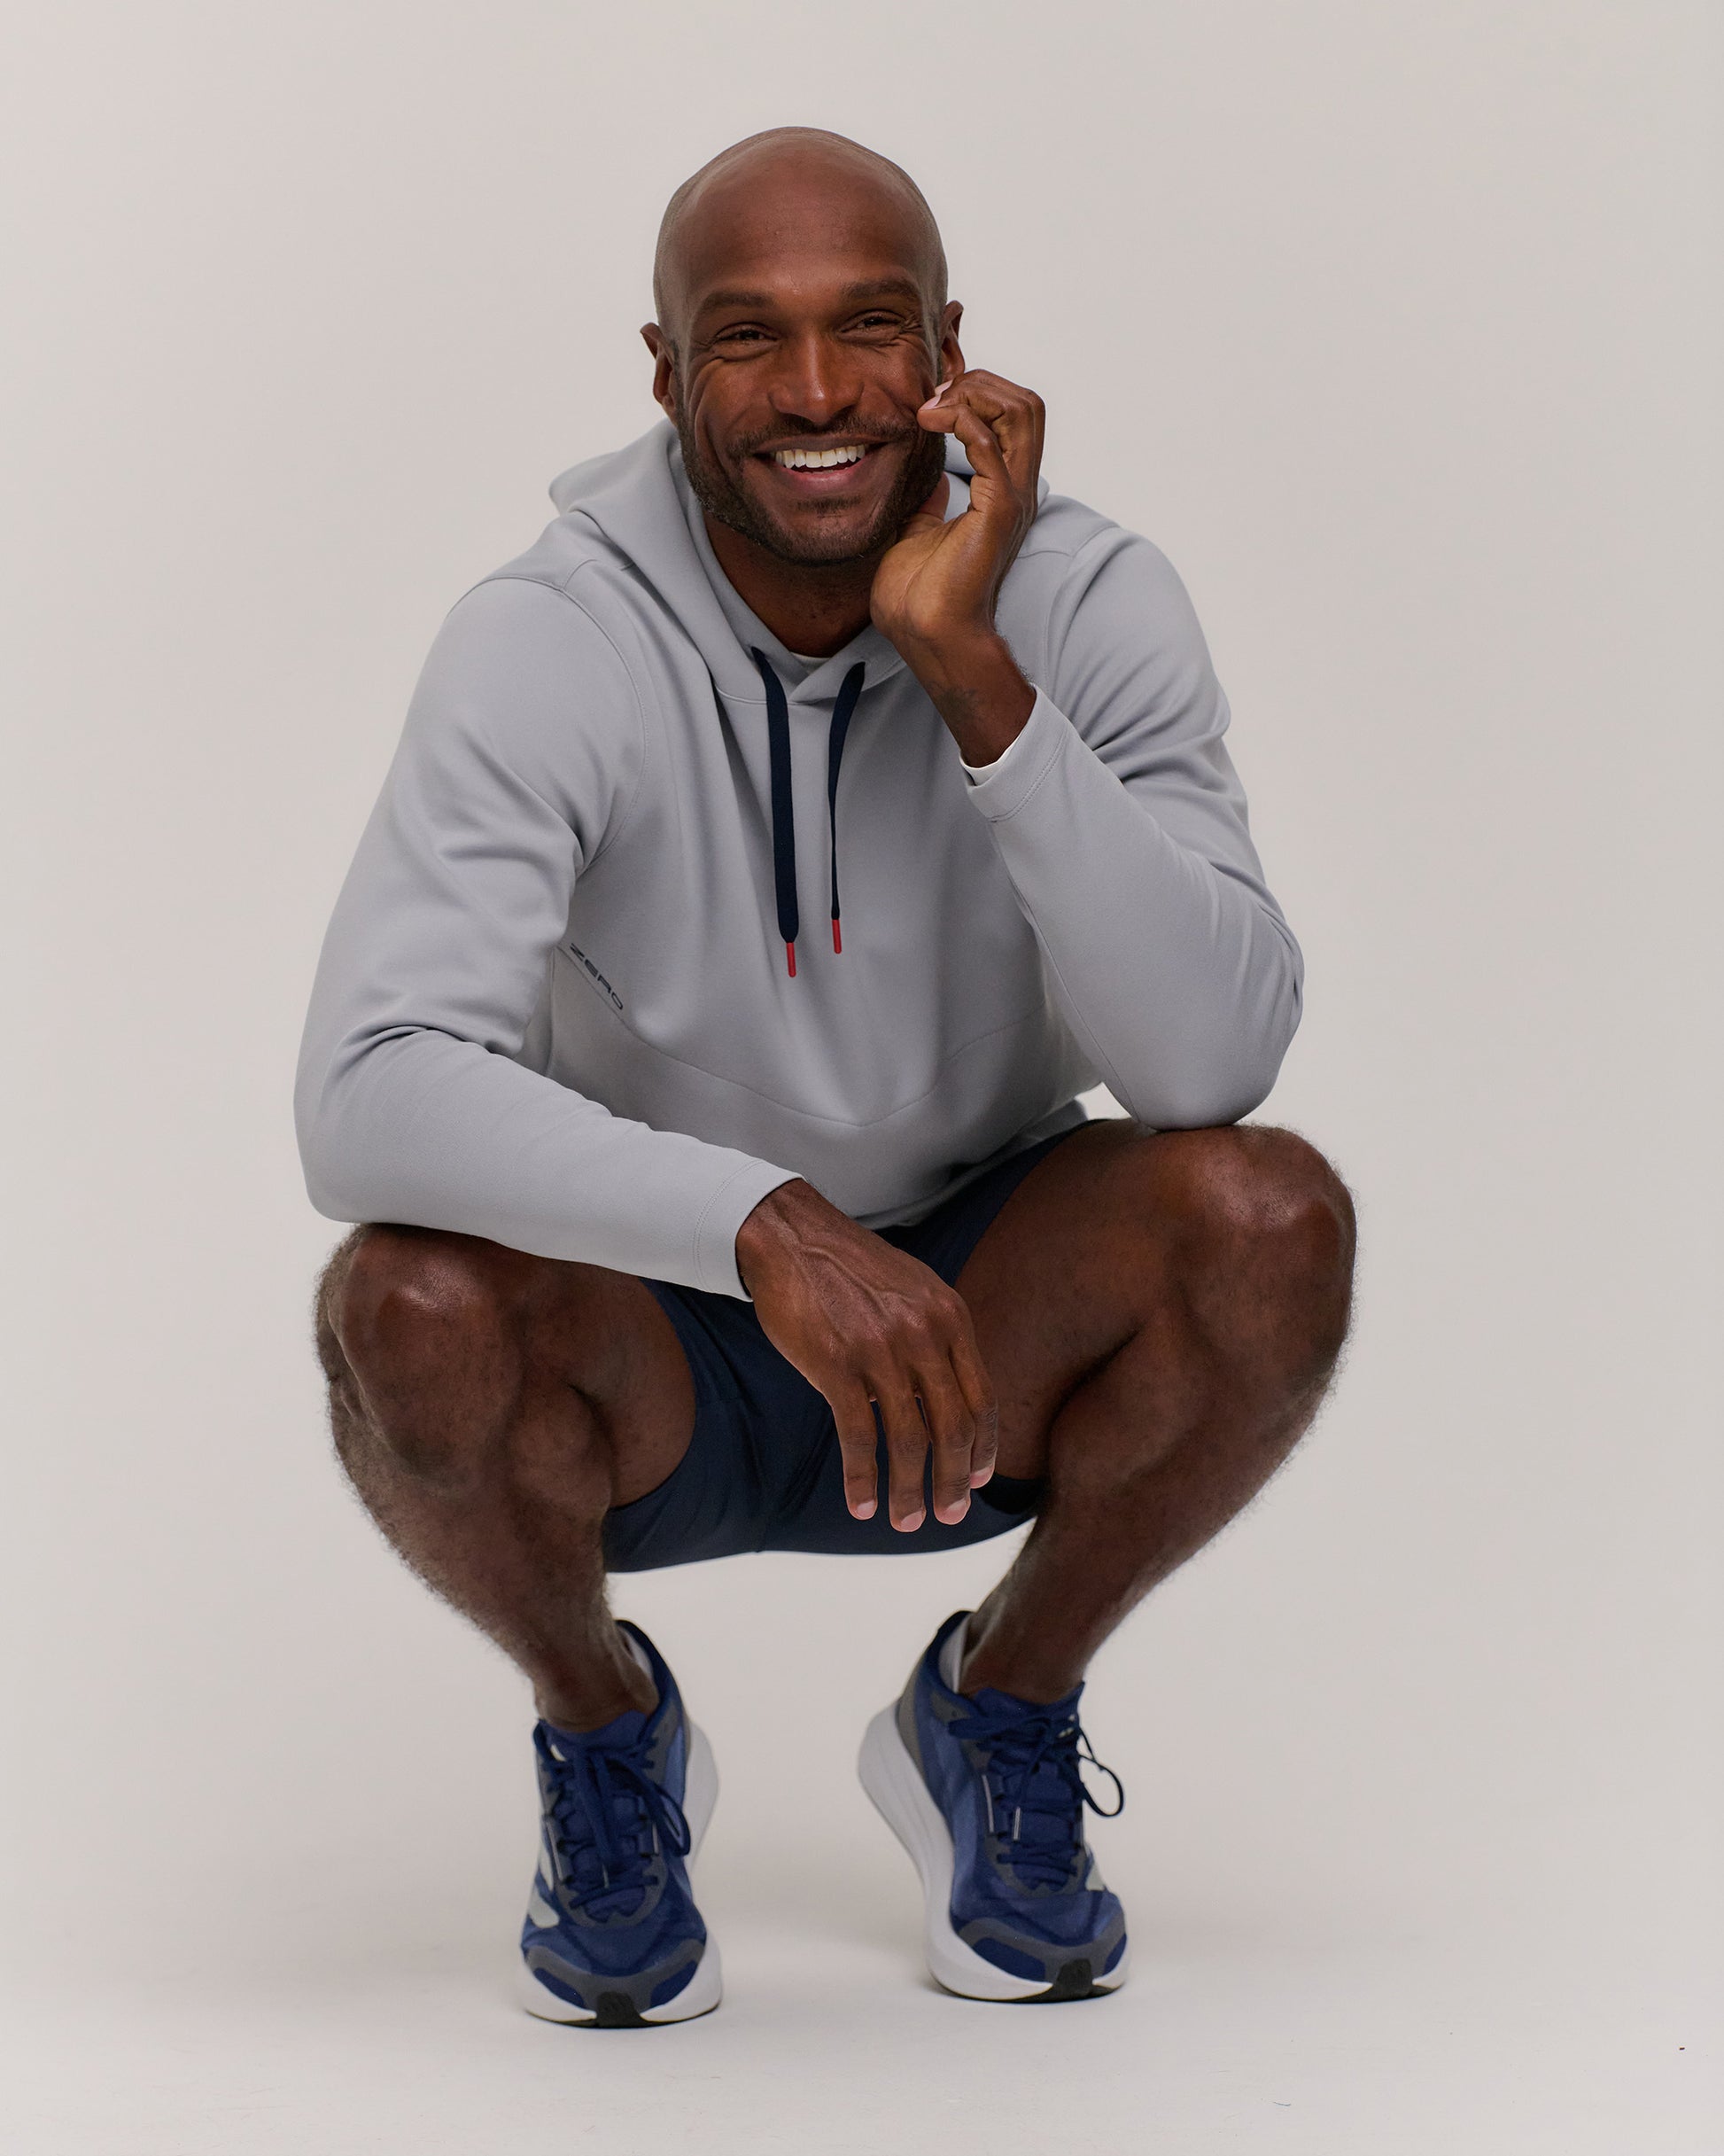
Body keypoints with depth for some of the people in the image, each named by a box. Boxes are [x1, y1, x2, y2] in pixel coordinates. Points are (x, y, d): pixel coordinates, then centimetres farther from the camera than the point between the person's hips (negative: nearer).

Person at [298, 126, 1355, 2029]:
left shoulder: (1087, 603, -14)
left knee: (1273, 1219, -27)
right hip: (641, 1348, -1)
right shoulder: (546, 644, -19)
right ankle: (601, 1728, 2)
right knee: (407, 1308, -33)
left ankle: (1000, 1712, 3)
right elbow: (367, 1099, -33)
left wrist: (972, 676, -34)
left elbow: (1212, 1063, -27)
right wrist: (763, 1222, -46)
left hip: (984, 1339, 2)